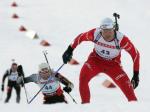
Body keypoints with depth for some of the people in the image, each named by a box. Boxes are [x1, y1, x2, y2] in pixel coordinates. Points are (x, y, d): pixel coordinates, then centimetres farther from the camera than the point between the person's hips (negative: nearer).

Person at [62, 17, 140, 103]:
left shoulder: (121, 39, -27)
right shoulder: (95, 34, -24)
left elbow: (135, 54, -18)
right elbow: (81, 37, -5)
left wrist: (136, 75, -18)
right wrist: (69, 50, -5)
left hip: (113, 65, -1)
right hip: (96, 60, 1)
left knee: (126, 85, -19)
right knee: (83, 77, -26)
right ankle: (85, 103, -13)